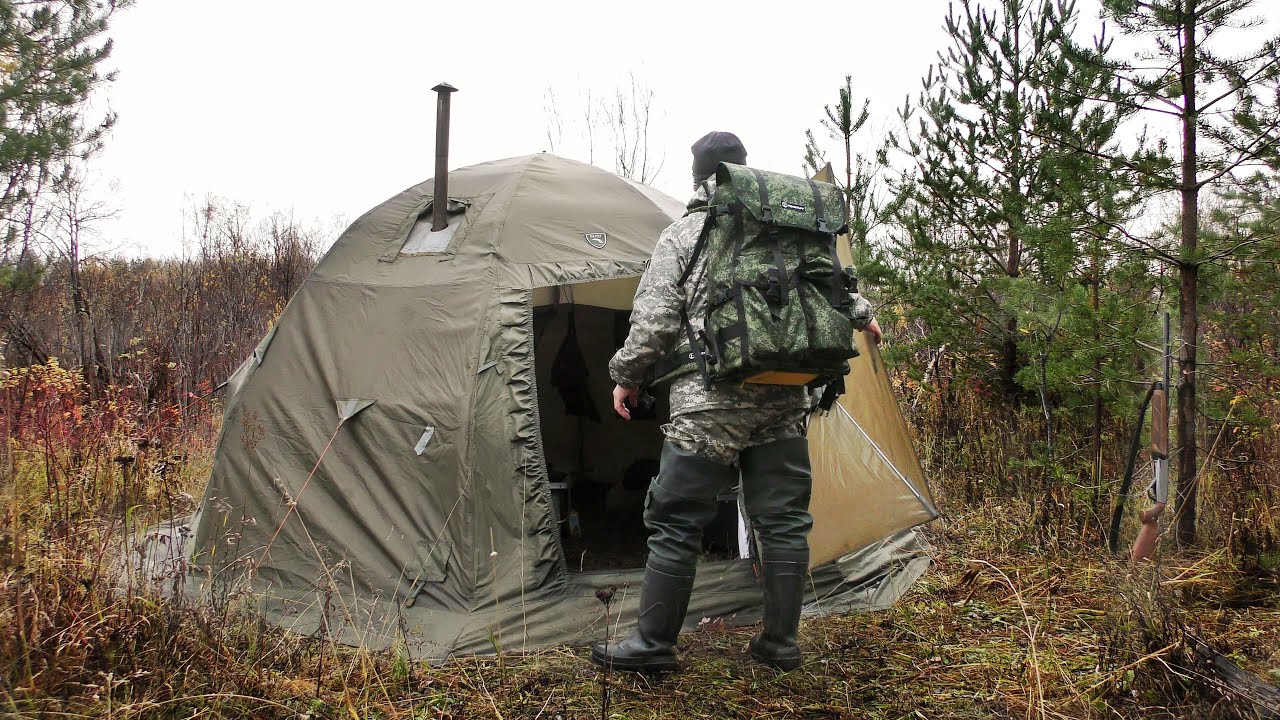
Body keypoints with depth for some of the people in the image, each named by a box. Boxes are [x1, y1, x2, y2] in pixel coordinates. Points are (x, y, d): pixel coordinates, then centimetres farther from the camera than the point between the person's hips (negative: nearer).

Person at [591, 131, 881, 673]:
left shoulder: (682, 235, -2)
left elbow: (654, 320, -6)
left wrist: (627, 376, 8)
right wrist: (861, 316, 41)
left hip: (710, 404, -4)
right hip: (783, 401, 5)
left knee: (675, 522, 3)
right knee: (783, 520, 12)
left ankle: (652, 644, 10)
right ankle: (780, 643, 19)